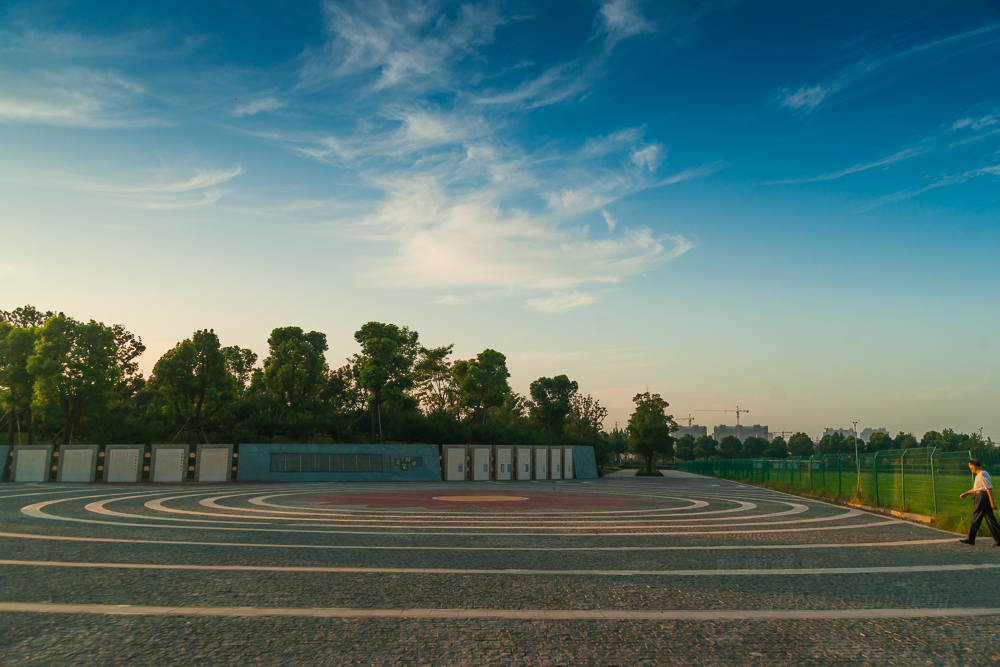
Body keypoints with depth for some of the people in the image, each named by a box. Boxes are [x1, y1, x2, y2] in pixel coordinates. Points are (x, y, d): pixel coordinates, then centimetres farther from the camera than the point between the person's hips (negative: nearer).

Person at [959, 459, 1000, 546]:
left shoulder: (982, 475, -16)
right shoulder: (979, 474, 16)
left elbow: (989, 489, -21)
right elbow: (976, 488, 26)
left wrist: (992, 503, -23)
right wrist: (966, 493, 26)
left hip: (982, 498, -10)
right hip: (982, 498, 10)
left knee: (976, 519, -1)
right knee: (990, 519, 9)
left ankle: (971, 539, 6)